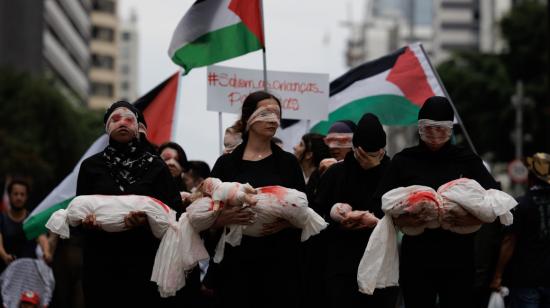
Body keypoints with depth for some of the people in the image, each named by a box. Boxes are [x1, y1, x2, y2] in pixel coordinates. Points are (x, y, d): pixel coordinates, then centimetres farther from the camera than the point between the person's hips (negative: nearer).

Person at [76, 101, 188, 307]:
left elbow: (174, 211, 1)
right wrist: (87, 220, -12)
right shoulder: (91, 166, 13)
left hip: (143, 261, -1)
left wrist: (148, 220, -20)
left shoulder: (155, 166, 9)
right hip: (100, 262, 1)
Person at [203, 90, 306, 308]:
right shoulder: (226, 163, 5)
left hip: (280, 262, 1)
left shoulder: (288, 162, 8)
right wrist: (225, 218, -18)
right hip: (236, 263, -1)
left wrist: (287, 222, -14)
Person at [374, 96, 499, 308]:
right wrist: (399, 220, -15)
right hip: (417, 259, 0)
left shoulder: (467, 161, 7)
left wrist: (478, 218, -15)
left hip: (459, 259, 0)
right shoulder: (404, 161, 6)